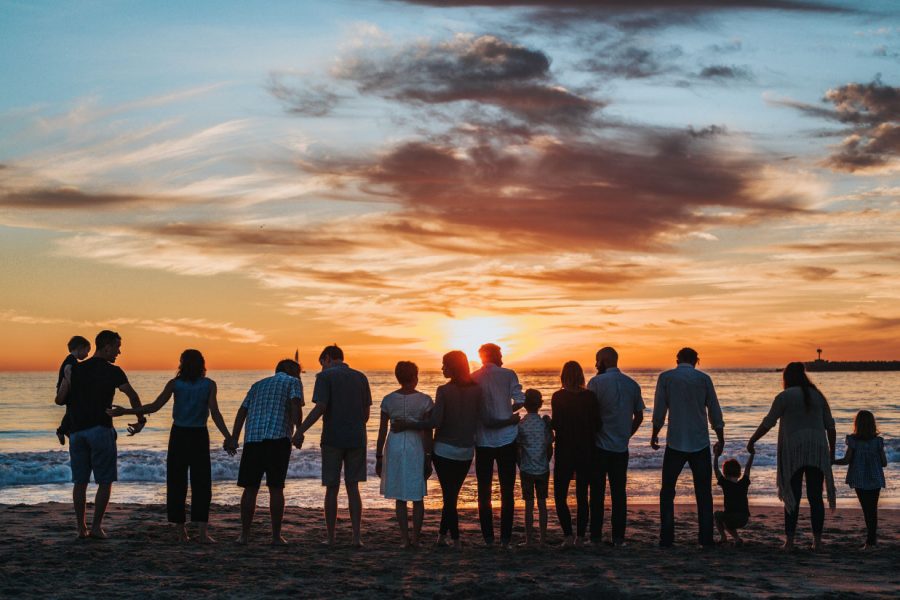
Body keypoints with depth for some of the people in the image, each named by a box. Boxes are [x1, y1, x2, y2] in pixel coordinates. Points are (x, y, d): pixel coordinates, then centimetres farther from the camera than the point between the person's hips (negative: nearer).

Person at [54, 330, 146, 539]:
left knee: (80, 481, 9)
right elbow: (132, 395, -13)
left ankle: (81, 527, 10)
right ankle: (96, 526, -1)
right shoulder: (112, 371, -3)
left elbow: (59, 399, 5)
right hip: (100, 429, -4)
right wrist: (141, 420, -1)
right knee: (105, 481, 3)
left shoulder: (75, 369, 9)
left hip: (76, 430, 4)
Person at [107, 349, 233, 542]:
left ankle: (181, 531, 8)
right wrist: (228, 437, -11)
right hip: (199, 436, -1)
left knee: (177, 483, 8)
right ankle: (203, 532, -9)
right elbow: (215, 413, -12)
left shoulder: (175, 384, -2)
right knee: (201, 483, 2)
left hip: (179, 435, 1)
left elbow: (154, 406, -8)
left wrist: (125, 411, -2)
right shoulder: (209, 385, -3)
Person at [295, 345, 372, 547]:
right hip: (356, 439, 4)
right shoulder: (360, 377, 10)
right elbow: (366, 412, 11)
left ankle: (330, 538, 9)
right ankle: (356, 536, 2)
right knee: (353, 487, 8)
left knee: (332, 489, 4)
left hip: (333, 439, -4)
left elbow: (320, 408, -15)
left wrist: (300, 431, -12)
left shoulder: (325, 376, -4)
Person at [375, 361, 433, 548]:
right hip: (416, 448, -1)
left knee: (400, 497, 9)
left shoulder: (388, 400, 0)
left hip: (394, 447, 1)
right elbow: (427, 432, -6)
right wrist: (428, 459, -1)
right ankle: (415, 538, 9)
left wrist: (378, 457, 8)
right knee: (417, 496, 10)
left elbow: (382, 431, 0)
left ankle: (404, 538, 7)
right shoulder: (424, 400, -5)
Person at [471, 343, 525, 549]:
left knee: (484, 491, 9)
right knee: (507, 491, 5)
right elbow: (520, 401, -9)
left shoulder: (472, 378, 2)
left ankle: (488, 537, 8)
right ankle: (505, 538, 3)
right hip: (506, 439, -1)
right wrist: (507, 413, 9)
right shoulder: (508, 375, -4)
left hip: (482, 441, 2)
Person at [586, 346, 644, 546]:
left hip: (600, 445, -4)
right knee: (619, 492, 8)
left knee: (597, 491, 4)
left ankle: (596, 535, 6)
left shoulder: (596, 382, -9)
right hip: (622, 447, 4)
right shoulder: (632, 384, 6)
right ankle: (618, 537, 7)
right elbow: (639, 416, 10)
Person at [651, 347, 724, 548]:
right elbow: (715, 412, 4)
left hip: (675, 443, -1)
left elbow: (659, 411, -1)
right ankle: (706, 539, 5)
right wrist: (721, 440, 13)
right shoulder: (703, 378, 2)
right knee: (704, 493, 8)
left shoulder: (665, 377, -1)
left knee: (667, 492, 8)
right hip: (700, 443, 1)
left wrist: (654, 435, 12)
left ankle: (666, 538, 3)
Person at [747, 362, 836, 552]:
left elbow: (768, 423, -5)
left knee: (792, 497, 0)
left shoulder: (785, 396, -3)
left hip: (793, 452, -3)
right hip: (817, 452, 3)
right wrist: (832, 450, 19)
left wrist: (752, 441, 5)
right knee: (815, 497, 6)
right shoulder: (818, 395, 11)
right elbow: (830, 426, 11)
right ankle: (817, 541, 5)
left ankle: (789, 540, -2)